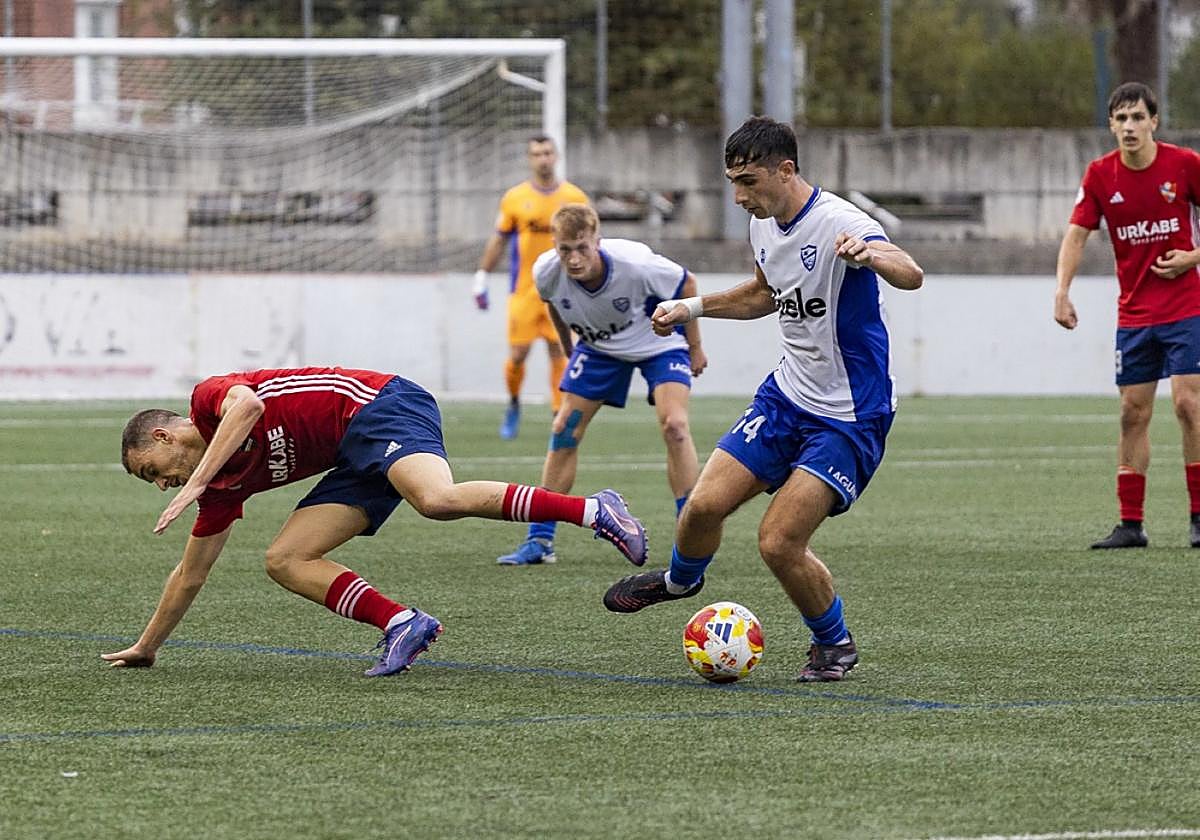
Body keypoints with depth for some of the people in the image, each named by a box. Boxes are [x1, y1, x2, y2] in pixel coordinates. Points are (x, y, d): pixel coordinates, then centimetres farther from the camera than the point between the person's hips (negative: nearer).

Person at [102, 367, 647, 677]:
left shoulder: (208, 398, -2)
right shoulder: (224, 488, 21)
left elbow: (247, 404, -28)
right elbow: (190, 574, 31)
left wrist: (196, 482, -28)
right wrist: (146, 646, 35)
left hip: (378, 405, -9)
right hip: (357, 462, 9)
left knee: (437, 499, -37)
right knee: (284, 561, -2)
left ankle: (592, 509, -33)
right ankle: (402, 625, -16)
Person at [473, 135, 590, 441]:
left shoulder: (575, 197, 3)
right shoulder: (515, 198, 2)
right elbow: (498, 240, 9)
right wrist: (481, 276, 6)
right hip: (523, 289, 0)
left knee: (559, 353, -4)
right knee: (518, 354, -1)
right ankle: (513, 405, 25)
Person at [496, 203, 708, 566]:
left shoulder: (635, 264, -37)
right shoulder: (547, 272, -27)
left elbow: (687, 285, -16)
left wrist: (695, 346, -8)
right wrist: (568, 347, 13)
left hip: (657, 342, -4)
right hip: (599, 345, 4)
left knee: (674, 424, -22)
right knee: (564, 431, -3)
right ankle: (540, 541, 6)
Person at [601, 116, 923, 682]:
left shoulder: (837, 222, -23)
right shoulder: (764, 226, 4)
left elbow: (911, 275, -40)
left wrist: (870, 255, -62)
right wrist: (694, 307, 15)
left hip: (849, 417, -7)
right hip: (786, 397, 7)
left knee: (779, 543, -14)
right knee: (705, 504, -1)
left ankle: (834, 643, 12)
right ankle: (680, 579, 33)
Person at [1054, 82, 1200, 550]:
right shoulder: (1100, 174, -1)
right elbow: (1077, 234, -1)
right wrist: (1062, 292, -14)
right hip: (1133, 314, 3)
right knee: (1133, 413, 3)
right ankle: (1130, 524, 7)